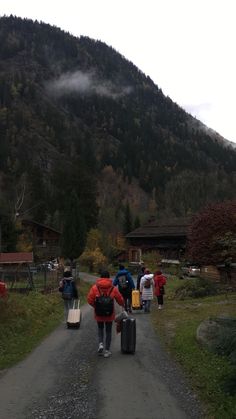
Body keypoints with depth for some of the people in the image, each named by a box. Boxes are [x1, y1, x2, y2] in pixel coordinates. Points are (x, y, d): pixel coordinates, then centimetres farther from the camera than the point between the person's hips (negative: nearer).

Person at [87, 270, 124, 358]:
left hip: (98, 313, 0)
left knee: (100, 328, 23)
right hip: (110, 314, 0)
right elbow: (120, 300, 1)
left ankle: (100, 344, 2)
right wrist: (122, 305, 25)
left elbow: (89, 299, -12)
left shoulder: (95, 287, -9)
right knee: (108, 331, 13)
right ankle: (107, 351, 14)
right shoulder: (113, 288, -7)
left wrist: (95, 306, 7)